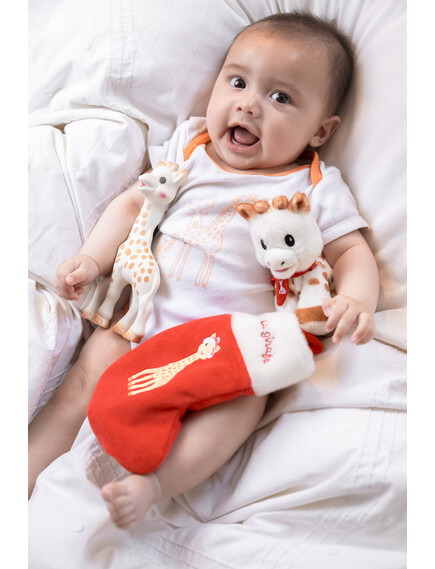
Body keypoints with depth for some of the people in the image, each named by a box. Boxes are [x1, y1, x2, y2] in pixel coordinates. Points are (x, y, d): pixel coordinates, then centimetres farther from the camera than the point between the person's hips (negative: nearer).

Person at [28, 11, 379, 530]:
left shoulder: (316, 187, 3)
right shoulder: (189, 148, 11)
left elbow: (352, 253, 2)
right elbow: (135, 202, 12)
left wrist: (356, 299, -20)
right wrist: (93, 257, -1)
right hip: (145, 312, 3)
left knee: (244, 399, -29)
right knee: (87, 374, -11)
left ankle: (152, 484, -30)